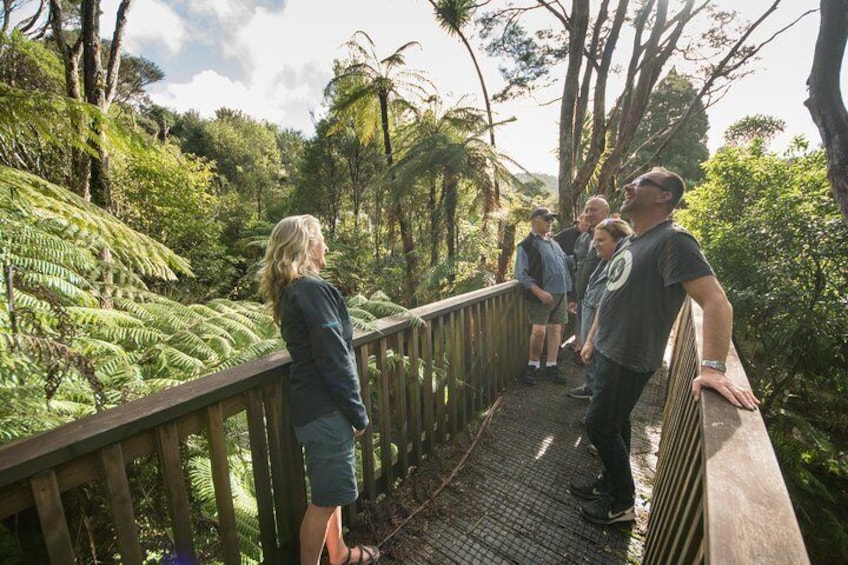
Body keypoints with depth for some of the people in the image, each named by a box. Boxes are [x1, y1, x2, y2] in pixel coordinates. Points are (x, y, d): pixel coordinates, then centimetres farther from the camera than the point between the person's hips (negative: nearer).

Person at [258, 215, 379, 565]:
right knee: (326, 497, 9)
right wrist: (358, 412, -12)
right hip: (324, 408, -10)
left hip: (313, 404, 10)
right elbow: (334, 359, -23)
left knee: (329, 490, 25)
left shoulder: (291, 290, 9)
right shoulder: (312, 289, -21)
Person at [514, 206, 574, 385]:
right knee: (539, 331, -9)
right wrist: (539, 292, -21)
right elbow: (521, 274, -14)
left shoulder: (553, 241, 16)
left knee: (555, 329, 8)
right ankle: (533, 364, 10)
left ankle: (551, 365, 19)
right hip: (542, 295, -7)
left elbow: (564, 262, 26)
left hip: (561, 293, 7)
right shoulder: (526, 245, -7)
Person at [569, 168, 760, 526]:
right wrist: (594, 338, 21)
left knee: (599, 425, 3)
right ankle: (609, 482, 39)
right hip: (607, 350, 9)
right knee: (615, 422, 20)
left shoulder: (672, 240, -19)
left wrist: (712, 368, -35)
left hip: (629, 360, -8)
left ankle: (622, 503, 25)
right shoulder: (630, 241, 10)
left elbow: (716, 302, -27)